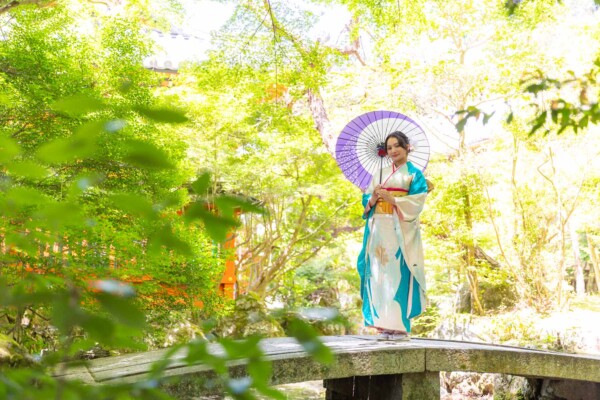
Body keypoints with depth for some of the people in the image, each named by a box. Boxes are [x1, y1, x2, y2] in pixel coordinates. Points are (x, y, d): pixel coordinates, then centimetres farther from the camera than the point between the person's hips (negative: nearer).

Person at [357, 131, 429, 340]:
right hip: (379, 229, 5)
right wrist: (373, 199, -8)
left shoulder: (414, 174, 5)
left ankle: (400, 325, -5)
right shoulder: (380, 174, 19)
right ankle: (384, 325, 4)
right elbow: (367, 199, 14)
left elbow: (417, 203, -7)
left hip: (400, 231, -4)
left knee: (398, 274, -9)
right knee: (379, 273, 0)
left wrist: (390, 198, -14)